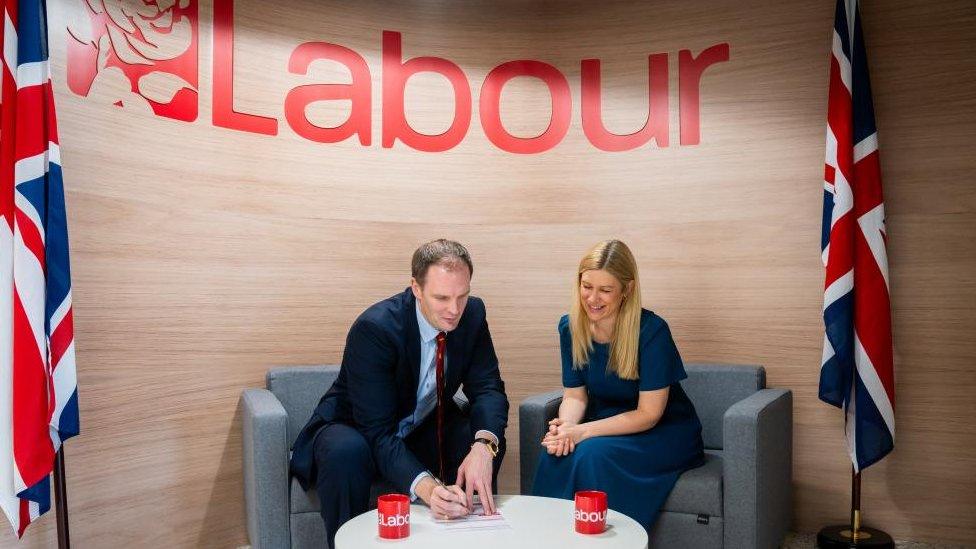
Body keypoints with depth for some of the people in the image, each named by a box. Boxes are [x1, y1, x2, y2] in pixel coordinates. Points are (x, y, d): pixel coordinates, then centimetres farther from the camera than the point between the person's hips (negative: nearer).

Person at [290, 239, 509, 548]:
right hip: (357, 430, -4)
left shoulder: (472, 314, -13)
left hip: (423, 427, 5)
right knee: (346, 453, -37)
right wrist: (425, 487, -50)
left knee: (488, 442, -22)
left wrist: (483, 444, -35)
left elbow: (488, 388, -12)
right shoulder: (373, 328, -30)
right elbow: (378, 431, -33)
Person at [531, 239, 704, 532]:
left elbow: (649, 414, -20)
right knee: (556, 453, -27)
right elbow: (574, 395, 2)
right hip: (608, 427, 4)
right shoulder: (570, 327, -4)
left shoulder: (651, 330, -22)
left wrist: (583, 432, -28)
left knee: (592, 453, -32)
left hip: (665, 433, -4)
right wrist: (565, 426, -22)